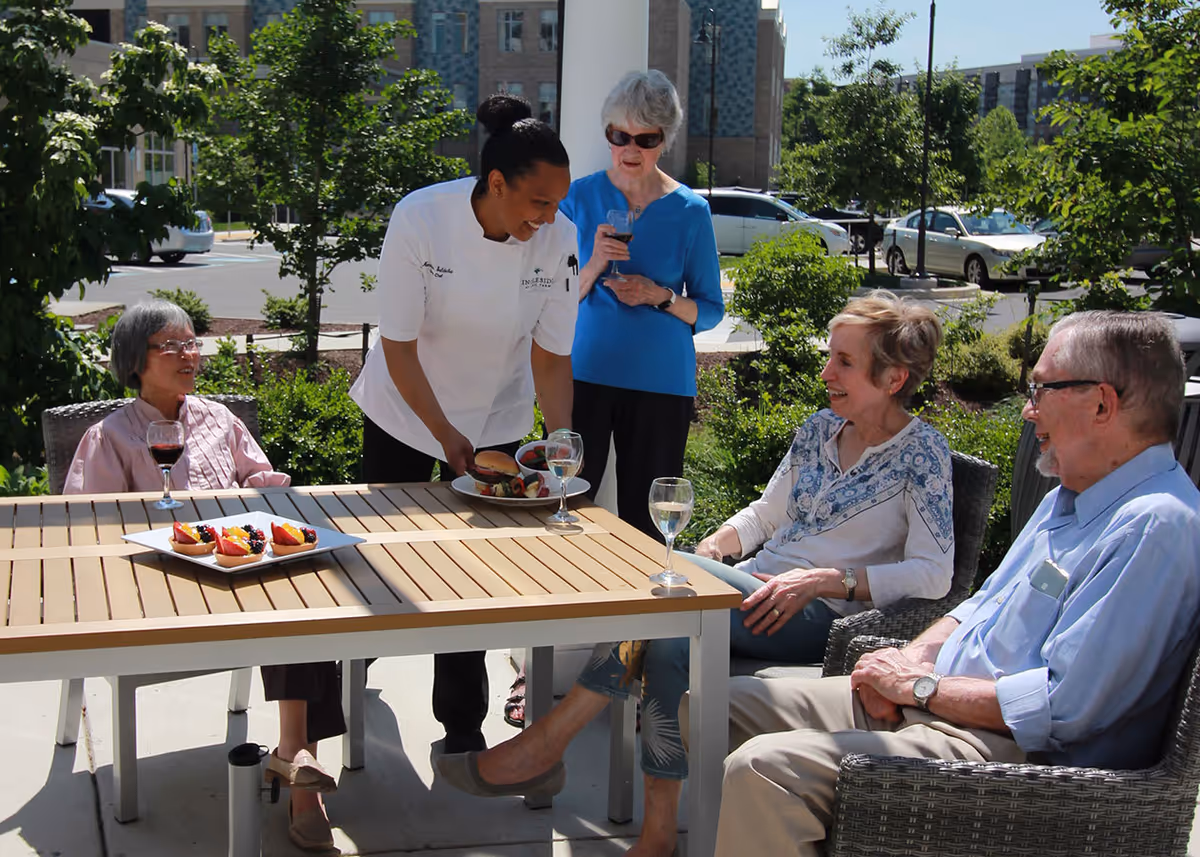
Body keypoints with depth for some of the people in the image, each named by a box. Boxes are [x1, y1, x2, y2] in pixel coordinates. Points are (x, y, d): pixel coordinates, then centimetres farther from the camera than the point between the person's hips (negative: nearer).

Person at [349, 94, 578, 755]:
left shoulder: (558, 240, -19)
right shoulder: (420, 219, -26)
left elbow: (551, 356, -11)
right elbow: (399, 346, -20)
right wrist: (446, 437, -22)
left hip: (496, 420, 2)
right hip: (405, 410, -1)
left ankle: (462, 724, 14)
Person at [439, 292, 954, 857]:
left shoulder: (920, 452, -3)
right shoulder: (819, 430, 16)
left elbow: (933, 575, -11)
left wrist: (824, 580, -19)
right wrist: (712, 548, 4)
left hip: (821, 620, -6)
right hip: (757, 593, 6)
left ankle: (548, 741, -21)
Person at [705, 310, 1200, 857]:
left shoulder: (1156, 526, -19)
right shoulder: (1071, 496, 15)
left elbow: (1062, 706, -24)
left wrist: (920, 686, -13)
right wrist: (914, 658, 3)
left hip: (1012, 747, -10)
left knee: (763, 767, -28)